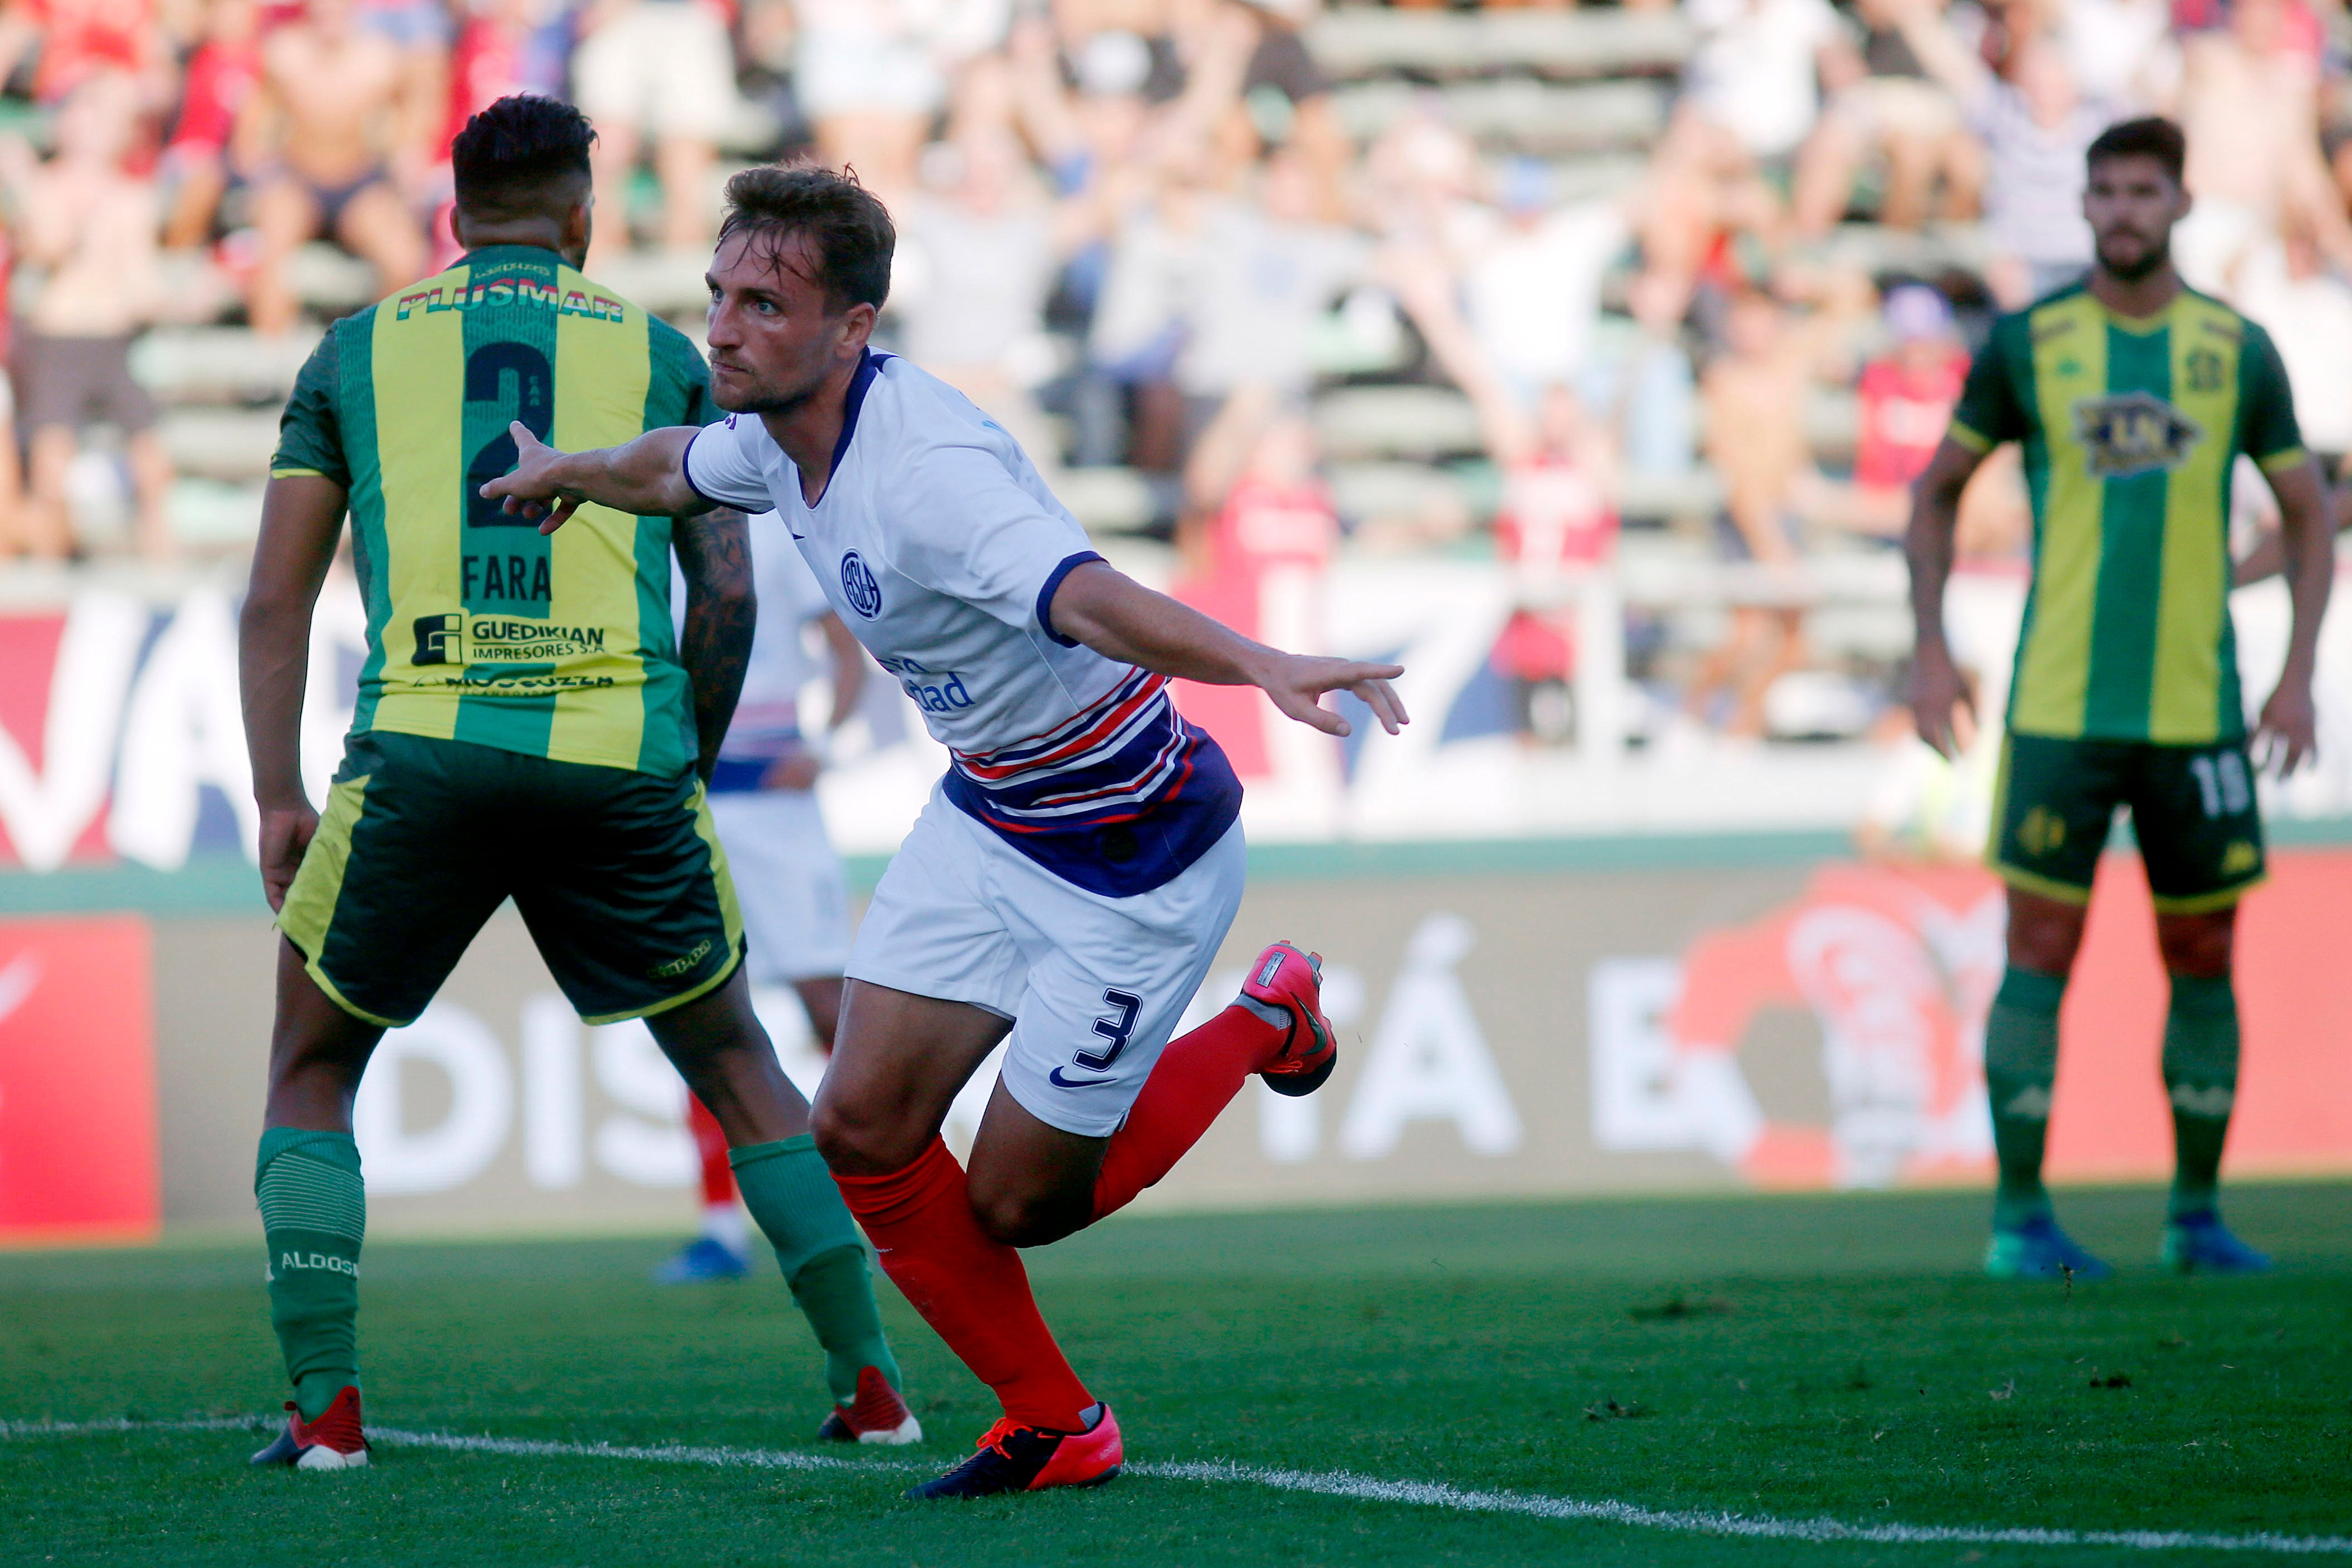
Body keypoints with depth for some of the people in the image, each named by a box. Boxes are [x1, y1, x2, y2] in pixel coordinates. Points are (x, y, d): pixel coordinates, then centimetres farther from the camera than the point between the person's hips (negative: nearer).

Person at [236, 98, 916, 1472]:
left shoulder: (359, 350, 16)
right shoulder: (660, 354, 15)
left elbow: (276, 600, 10)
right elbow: (727, 592, 8)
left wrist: (278, 799, 10)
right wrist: (691, 766, 20)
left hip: (423, 752, 0)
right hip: (620, 757, 0)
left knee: (313, 1072, 17)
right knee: (735, 1064, 19)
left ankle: (324, 1407, 3)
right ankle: (871, 1381, 14)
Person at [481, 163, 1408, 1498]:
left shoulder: (929, 471, -34)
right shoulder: (780, 429, -6)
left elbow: (1087, 598, -52)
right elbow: (684, 467, 21)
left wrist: (1265, 667, -70)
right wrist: (567, 474, 41)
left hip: (1135, 857, -8)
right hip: (987, 819, 8)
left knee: (1015, 1204, 1)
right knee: (865, 1131, 0)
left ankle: (1268, 1023, 25)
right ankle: (1054, 1432, 18)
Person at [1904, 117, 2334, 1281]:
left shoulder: (2238, 353, 4)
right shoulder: (2026, 346, 1)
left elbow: (2309, 517, 11)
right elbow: (1936, 493, 12)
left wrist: (2298, 675, 1)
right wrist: (1930, 651, 3)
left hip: (2196, 710, 2)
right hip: (2058, 710, -2)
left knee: (2204, 960, 7)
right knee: (2040, 954, -5)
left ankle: (2197, 1216, 17)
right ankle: (2020, 1219, 1)